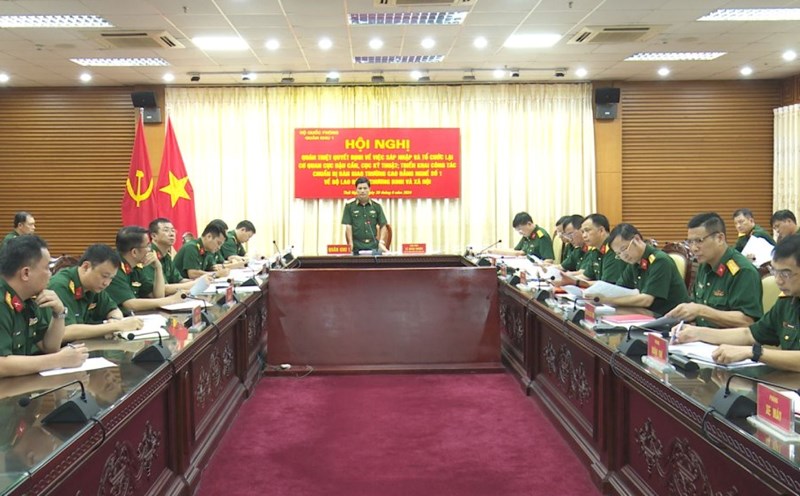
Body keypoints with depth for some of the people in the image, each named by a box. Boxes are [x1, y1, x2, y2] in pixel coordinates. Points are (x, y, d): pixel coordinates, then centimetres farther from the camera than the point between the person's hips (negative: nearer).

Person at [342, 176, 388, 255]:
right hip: (357, 246, -2)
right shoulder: (349, 205, 3)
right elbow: (348, 226, -1)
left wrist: (381, 242, -3)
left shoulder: (376, 206, 8)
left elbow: (383, 225, 9)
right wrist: (351, 243, -9)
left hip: (373, 245, 2)